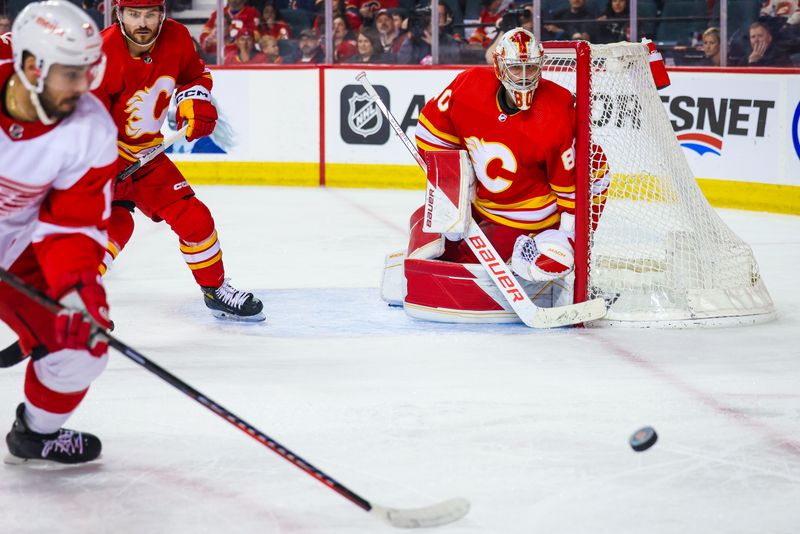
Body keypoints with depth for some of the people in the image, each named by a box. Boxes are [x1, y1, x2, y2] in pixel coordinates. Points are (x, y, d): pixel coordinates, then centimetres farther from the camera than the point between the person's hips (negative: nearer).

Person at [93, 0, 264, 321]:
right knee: (114, 221, -28)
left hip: (146, 153, 6)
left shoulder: (176, 37, -9)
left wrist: (194, 100, -6)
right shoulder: (104, 56, -27)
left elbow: (194, 74, 14)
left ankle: (216, 290, 26)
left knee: (193, 218, 5)